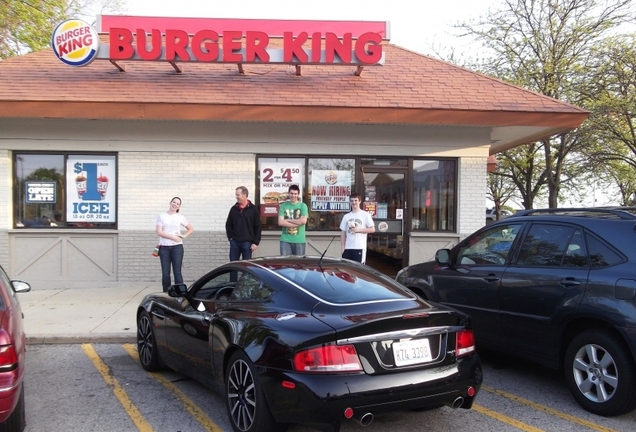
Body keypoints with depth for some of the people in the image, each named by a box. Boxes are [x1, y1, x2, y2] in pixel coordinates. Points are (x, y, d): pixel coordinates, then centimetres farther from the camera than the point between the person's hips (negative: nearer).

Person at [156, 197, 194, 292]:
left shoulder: (180, 217, 8)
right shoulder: (161, 216, 5)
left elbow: (191, 229, 17)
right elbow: (159, 232, -5)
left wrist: (183, 236, -1)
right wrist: (173, 237, -13)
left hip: (177, 247, 0)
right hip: (164, 247, 0)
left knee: (177, 272, -4)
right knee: (165, 273, 1)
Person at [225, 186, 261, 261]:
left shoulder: (253, 209, -2)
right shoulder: (234, 209, 7)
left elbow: (258, 227, -3)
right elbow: (228, 225, 14)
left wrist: (256, 242, -7)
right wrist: (230, 237, 3)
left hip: (247, 243, -3)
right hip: (234, 242, 3)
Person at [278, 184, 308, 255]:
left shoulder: (303, 206, 3)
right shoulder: (283, 206, 5)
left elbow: (303, 221, -11)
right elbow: (280, 222, -5)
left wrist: (288, 220, -7)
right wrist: (297, 223, -9)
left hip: (299, 240, 0)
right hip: (285, 240, 0)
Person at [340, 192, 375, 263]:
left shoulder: (365, 215, 1)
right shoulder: (346, 216, 12)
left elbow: (372, 229, -2)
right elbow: (343, 233, 12)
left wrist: (358, 229, -12)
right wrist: (342, 248, 5)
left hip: (359, 248, -4)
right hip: (347, 248, 4)